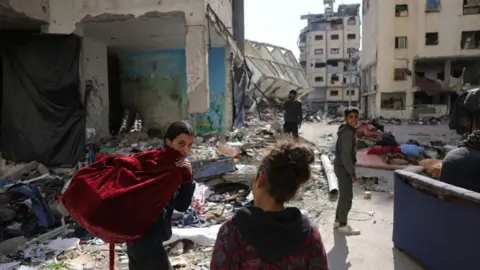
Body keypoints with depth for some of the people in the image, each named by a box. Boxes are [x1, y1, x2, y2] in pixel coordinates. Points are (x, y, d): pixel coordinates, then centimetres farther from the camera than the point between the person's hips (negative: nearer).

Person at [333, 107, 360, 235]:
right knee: (347, 196, 1)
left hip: (341, 166, 10)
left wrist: (351, 170, 19)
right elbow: (346, 155, -24)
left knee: (344, 195, 19)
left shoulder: (348, 130, 10)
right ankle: (343, 225, 14)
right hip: (343, 167, -10)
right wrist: (352, 173, -19)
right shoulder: (347, 132, -21)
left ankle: (338, 220, 31)